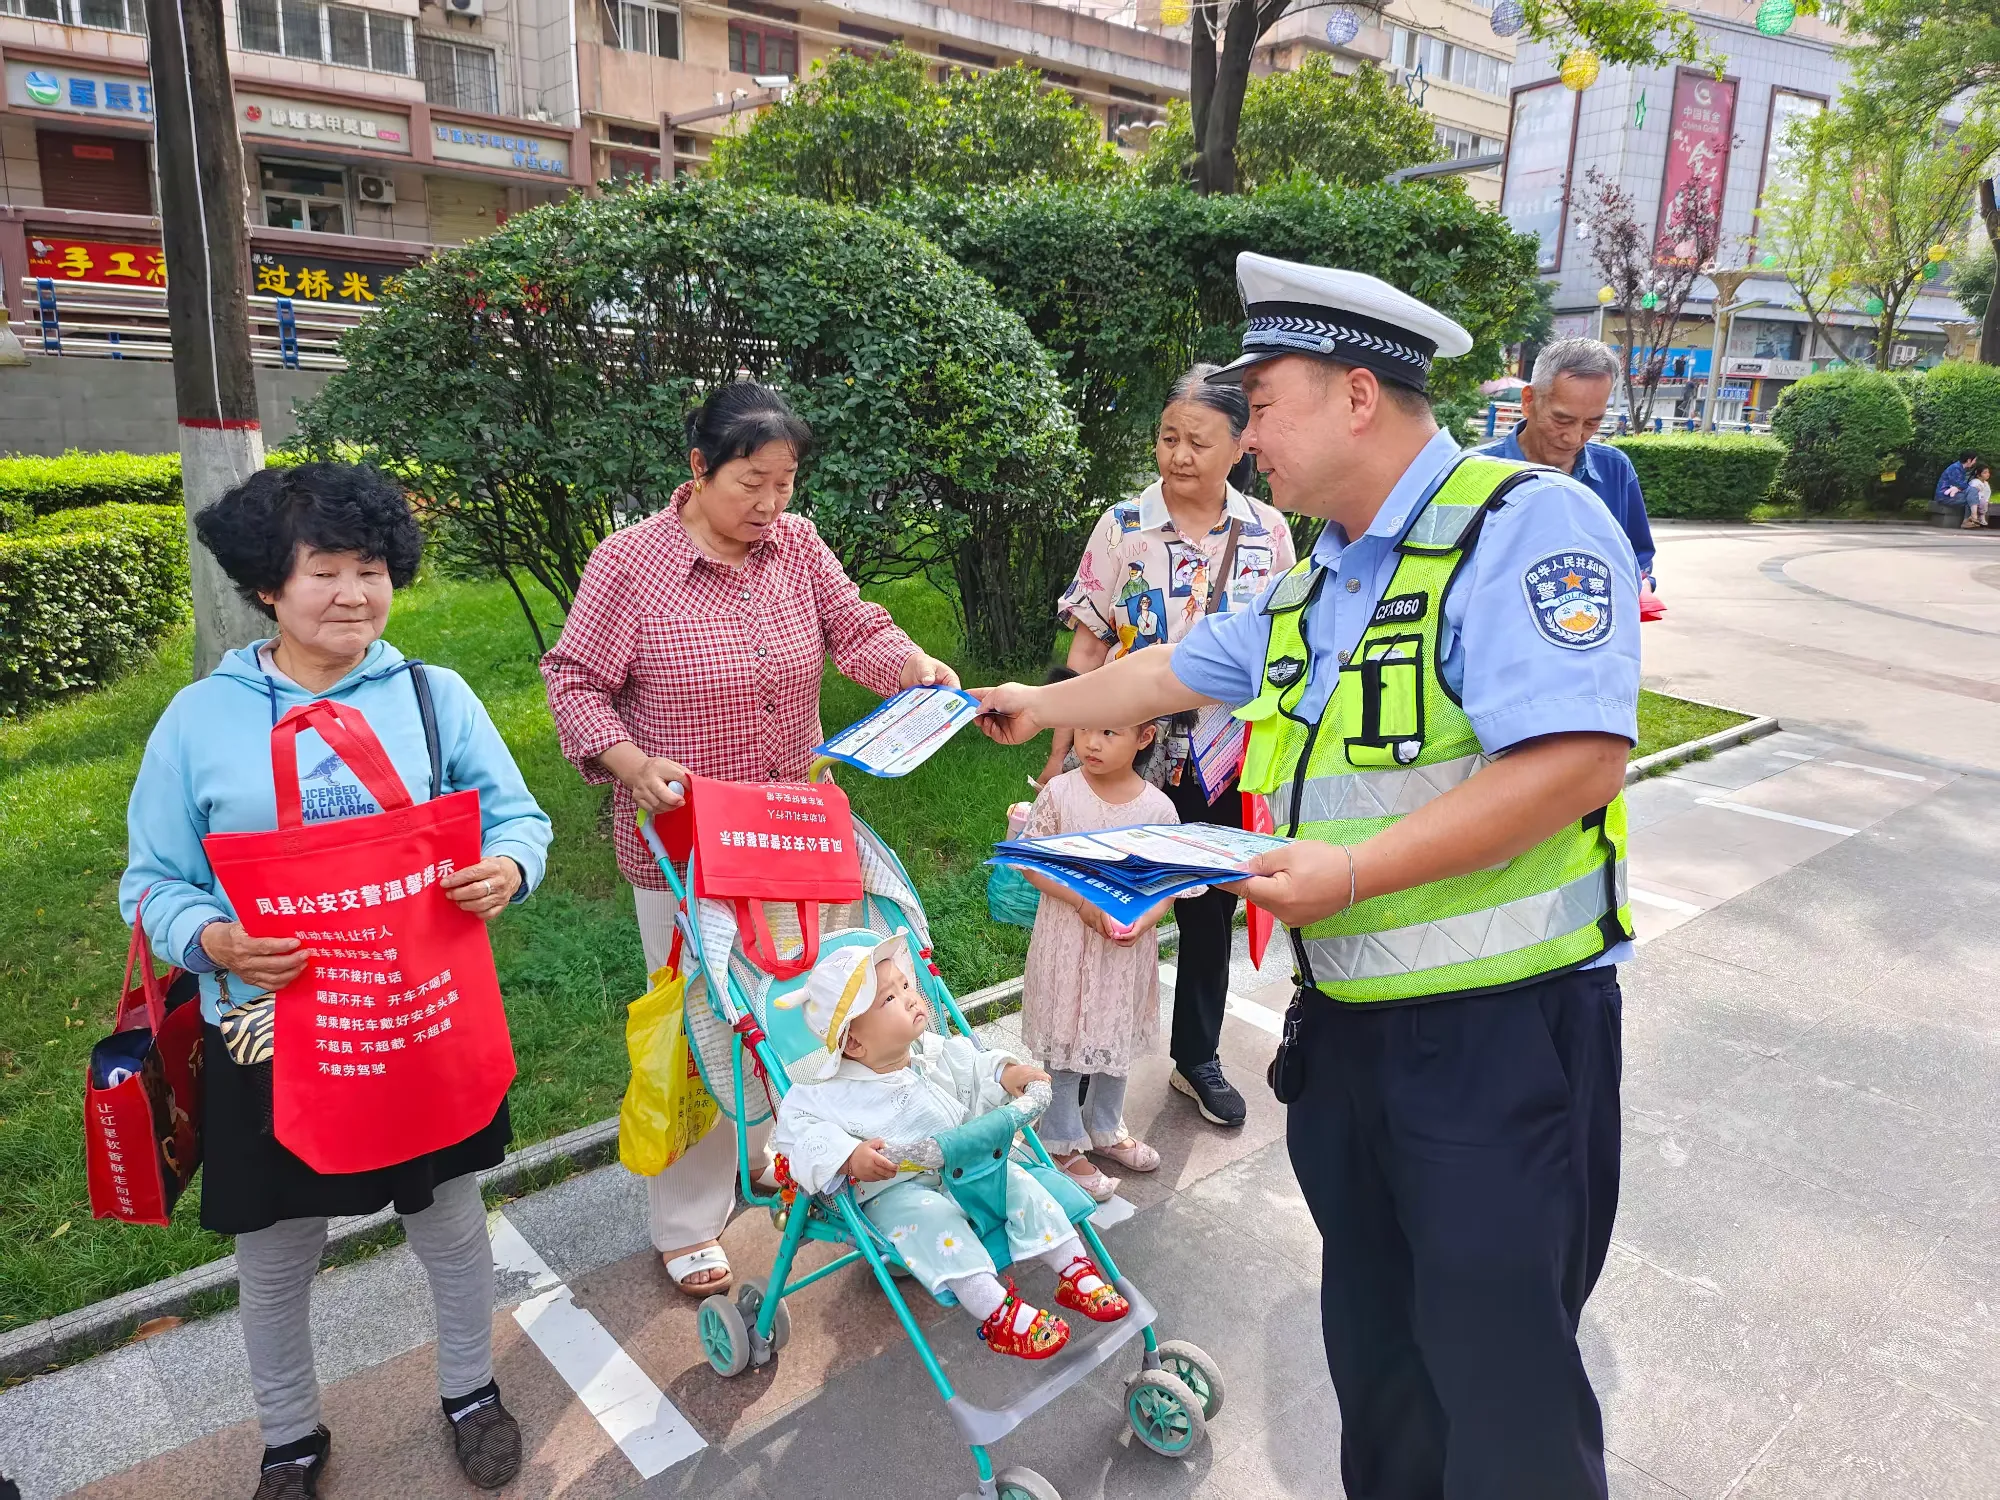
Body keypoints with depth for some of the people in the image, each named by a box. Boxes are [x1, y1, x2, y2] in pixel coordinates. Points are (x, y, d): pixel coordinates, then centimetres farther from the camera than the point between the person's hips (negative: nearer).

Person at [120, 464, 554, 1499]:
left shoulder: (435, 696, -3)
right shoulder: (199, 719, -5)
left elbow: (517, 817, 0)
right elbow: (152, 884, -1)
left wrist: (506, 869, -23)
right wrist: (213, 942, -22)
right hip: (268, 1035, 0)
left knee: (453, 1229, 18)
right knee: (276, 1260, 18)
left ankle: (469, 1391, 46)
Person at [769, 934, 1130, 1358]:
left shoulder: (934, 1052, -1)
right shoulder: (839, 1092, -21)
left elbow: (972, 1063, 13)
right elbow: (797, 1127, -27)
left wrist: (1004, 1073, -8)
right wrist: (848, 1156, -40)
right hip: (897, 1192, -6)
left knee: (1018, 1183, -8)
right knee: (933, 1219, -33)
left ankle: (1074, 1270, 2)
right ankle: (996, 1313, -32)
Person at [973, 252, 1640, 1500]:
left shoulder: (1526, 526, -16)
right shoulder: (1316, 582, 12)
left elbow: (1579, 761, -26)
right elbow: (1179, 670, 26)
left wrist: (1355, 869, -26)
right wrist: (1042, 706, 36)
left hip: (1500, 1025, -8)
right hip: (1348, 1018, 8)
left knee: (1497, 1363, 2)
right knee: (1373, 1335, 20)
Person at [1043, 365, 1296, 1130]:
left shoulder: (1268, 532, 1)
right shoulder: (1121, 527, -5)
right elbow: (1089, 646, -3)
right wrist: (1059, 754, -6)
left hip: (1225, 765, 2)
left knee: (1211, 911, 14)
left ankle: (1197, 1057, 34)